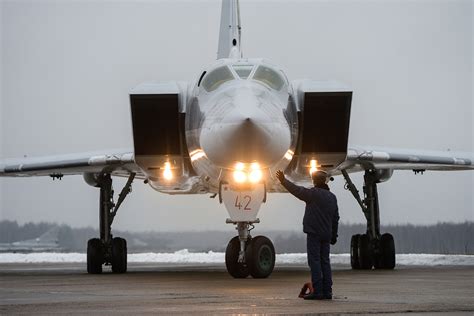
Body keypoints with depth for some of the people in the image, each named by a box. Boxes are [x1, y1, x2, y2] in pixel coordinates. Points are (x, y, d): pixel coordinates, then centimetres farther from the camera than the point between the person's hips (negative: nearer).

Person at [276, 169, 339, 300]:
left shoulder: (314, 193, -9)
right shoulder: (332, 197, 14)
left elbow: (296, 190, -7)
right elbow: (336, 218, 18)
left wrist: (283, 180, 5)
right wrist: (334, 235, 23)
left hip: (314, 233, -7)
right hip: (326, 234, 7)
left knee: (314, 261, -7)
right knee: (325, 262, 9)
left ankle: (317, 291, -12)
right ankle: (327, 291, 6)